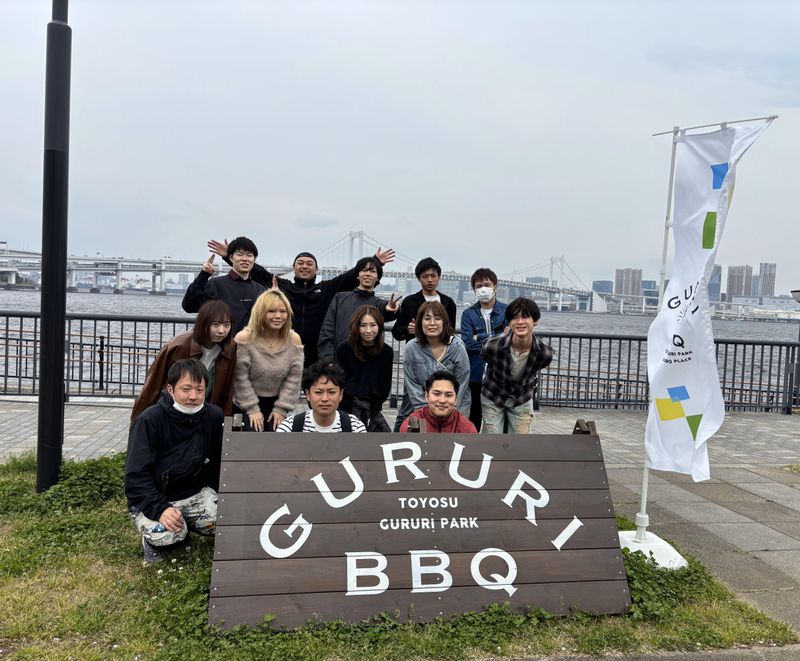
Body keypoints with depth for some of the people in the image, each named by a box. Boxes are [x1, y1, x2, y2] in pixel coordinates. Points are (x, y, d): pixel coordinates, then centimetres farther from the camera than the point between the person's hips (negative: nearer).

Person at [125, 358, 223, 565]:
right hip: (152, 499, -3)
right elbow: (136, 476, -19)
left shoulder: (215, 417, -6)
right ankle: (151, 540, 5)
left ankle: (189, 522, 10)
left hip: (196, 494, 4)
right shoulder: (150, 420, -16)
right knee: (165, 535, -33)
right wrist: (160, 509, -32)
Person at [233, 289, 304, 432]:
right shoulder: (245, 339, -14)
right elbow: (240, 379, -12)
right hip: (247, 404, -2)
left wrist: (281, 409, -8)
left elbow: (293, 379, -4)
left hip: (276, 402, 3)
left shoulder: (294, 340, -6)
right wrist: (252, 409, -13)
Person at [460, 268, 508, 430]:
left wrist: (480, 338, -11)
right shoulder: (468, 314, 2)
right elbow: (466, 343, -10)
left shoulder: (507, 311, 1)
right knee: (474, 417, 13)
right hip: (476, 375, 1)